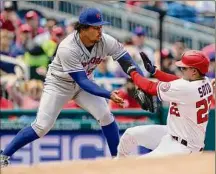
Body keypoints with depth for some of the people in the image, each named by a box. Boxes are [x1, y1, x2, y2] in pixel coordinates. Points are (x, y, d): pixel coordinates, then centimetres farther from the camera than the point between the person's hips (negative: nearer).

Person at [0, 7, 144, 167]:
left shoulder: (106, 41, -21)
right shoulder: (68, 48, -34)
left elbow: (129, 63, -18)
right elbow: (82, 81, -35)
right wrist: (109, 95, -45)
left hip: (84, 83, 4)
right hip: (59, 84, -4)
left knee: (105, 115, -15)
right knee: (42, 127, -11)